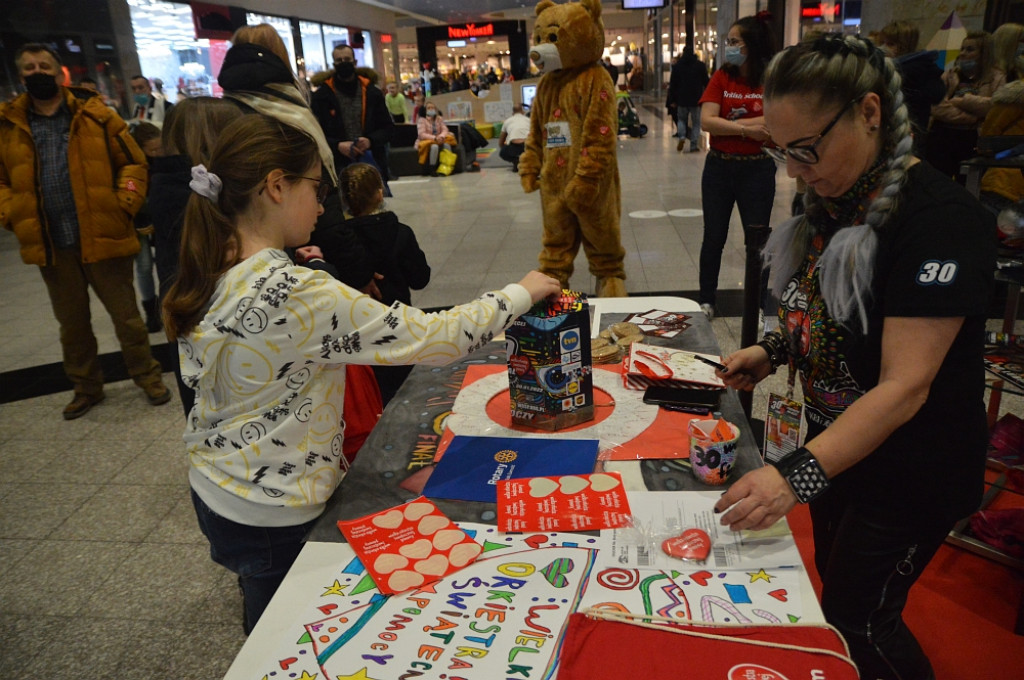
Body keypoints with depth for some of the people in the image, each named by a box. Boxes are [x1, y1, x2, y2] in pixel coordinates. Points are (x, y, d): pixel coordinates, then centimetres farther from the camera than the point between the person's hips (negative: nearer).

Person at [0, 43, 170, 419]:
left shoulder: (95, 115, 1)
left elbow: (133, 161, 3)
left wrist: (124, 203, -8)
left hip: (103, 237, -3)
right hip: (49, 245, 3)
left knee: (126, 315, 6)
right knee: (71, 322, 15)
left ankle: (148, 376, 23)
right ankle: (86, 387, 31)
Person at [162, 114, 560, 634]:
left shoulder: (205, 278, -4)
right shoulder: (296, 295, -30)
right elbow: (436, 337, -26)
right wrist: (520, 294, -12)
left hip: (211, 491, 8)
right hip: (274, 520, -8)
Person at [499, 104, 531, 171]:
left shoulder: (507, 120, 28)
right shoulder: (528, 119, 29)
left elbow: (500, 142, 36)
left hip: (513, 147, -1)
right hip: (528, 145, 1)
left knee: (502, 153, 32)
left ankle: (515, 160, 1)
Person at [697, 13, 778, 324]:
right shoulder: (721, 78, -1)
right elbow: (706, 121, -12)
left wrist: (728, 124, -16)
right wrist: (747, 128, -19)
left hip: (757, 170, -2)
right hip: (718, 168, 2)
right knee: (714, 237, 10)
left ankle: (760, 303, 24)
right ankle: (706, 299, 24)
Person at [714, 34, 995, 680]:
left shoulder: (942, 220, -25)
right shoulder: (837, 201, 0)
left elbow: (904, 385, -29)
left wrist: (796, 476, -36)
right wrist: (774, 350, -3)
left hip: (909, 472, -8)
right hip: (837, 443, 8)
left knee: (857, 622, 8)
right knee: (837, 589, 22)